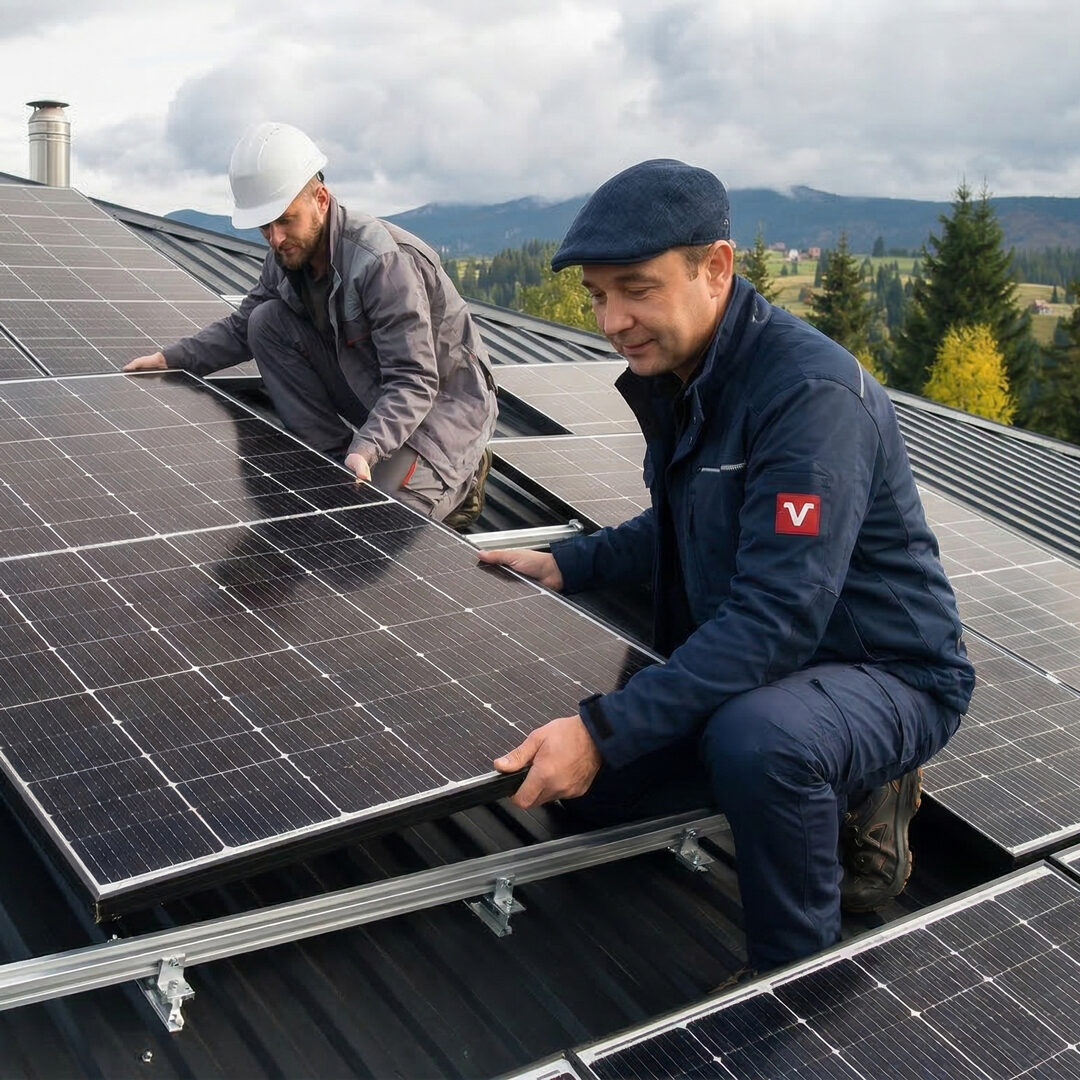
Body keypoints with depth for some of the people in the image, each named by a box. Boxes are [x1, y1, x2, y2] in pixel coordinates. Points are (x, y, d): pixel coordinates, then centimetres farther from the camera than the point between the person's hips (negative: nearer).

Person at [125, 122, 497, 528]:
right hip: (371, 395, 7)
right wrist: (172, 358, -2)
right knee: (267, 322, -8)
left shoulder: (386, 261, -29)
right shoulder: (286, 257, -5)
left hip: (443, 398, -7)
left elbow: (414, 382, -32)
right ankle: (334, 458, -4)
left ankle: (462, 474, 5)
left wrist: (366, 450, -45)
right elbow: (242, 326, 11)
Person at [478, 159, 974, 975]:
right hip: (748, 667, 9)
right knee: (589, 780, 10)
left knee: (753, 737, -39)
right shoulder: (672, 375, 0)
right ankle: (849, 796, 16)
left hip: (888, 676, -9)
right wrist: (568, 564, 7)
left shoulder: (811, 392, -29)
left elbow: (775, 619, -35)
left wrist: (605, 730, -38)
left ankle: (798, 973, -9)